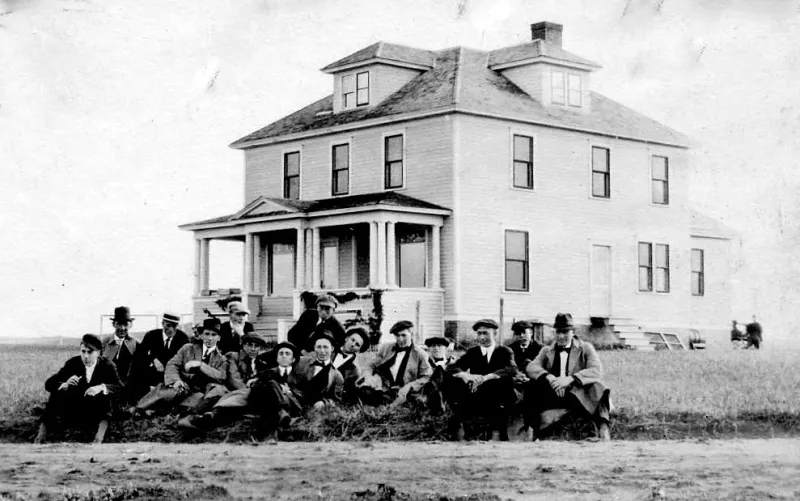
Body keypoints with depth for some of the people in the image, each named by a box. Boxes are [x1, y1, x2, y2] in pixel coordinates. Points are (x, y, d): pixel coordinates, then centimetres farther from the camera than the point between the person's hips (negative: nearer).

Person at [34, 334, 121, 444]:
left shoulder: (107, 365, -3)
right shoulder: (72, 363, 0)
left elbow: (119, 386, -17)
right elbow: (49, 383, -6)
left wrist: (101, 388, -37)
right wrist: (64, 385, -28)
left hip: (96, 412, -1)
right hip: (72, 412, 2)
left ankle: (98, 439, -39)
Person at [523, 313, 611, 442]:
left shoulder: (585, 348, 12)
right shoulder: (547, 351, 20)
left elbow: (597, 371, -7)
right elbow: (531, 367, 1)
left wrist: (570, 379, -22)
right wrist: (549, 377, -22)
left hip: (578, 395, -2)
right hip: (552, 395, 2)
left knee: (596, 386, -32)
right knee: (532, 385, -25)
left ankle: (603, 428, -32)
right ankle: (532, 433, -23)